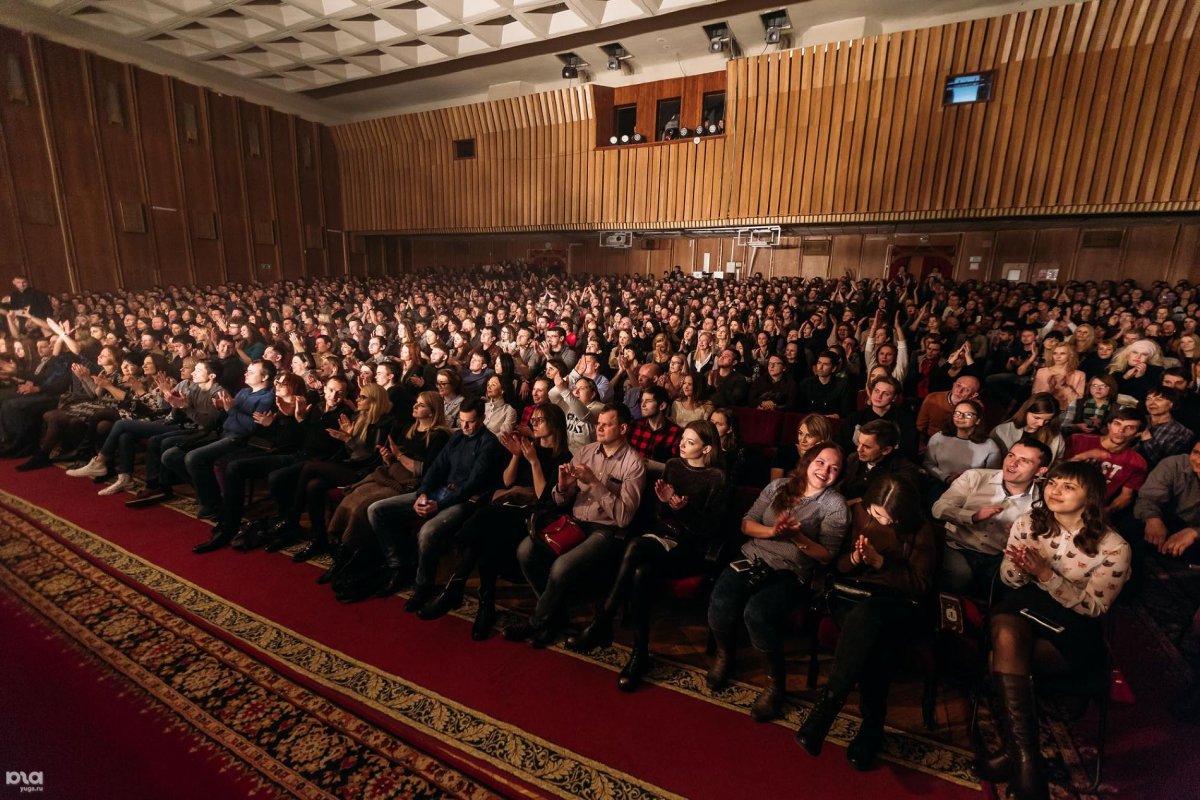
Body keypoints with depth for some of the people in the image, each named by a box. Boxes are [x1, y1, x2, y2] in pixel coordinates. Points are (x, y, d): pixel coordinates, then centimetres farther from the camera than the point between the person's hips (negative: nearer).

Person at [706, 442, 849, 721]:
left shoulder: (835, 505, 3)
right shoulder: (778, 486, 11)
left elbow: (827, 556, -1)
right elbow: (746, 523, 8)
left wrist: (796, 537, -17)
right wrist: (772, 531, -12)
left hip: (792, 573, -2)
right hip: (754, 558, 3)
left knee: (756, 613, -33)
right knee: (721, 605, -27)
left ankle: (776, 681, -4)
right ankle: (725, 654, 9)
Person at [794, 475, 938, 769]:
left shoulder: (923, 531, 2)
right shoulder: (859, 514, 8)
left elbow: (921, 585, -3)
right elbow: (837, 564, 11)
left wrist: (879, 562, -15)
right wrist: (854, 558, -13)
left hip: (898, 603, -2)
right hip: (853, 594, 2)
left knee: (864, 616, -39)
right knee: (873, 645, -34)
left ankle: (825, 707, -35)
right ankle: (872, 726, -22)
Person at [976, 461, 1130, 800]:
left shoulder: (1113, 547, -5)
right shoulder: (1028, 522, 2)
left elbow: (1094, 607, -8)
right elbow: (1009, 581, 7)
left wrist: (1046, 575, -24)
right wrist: (1018, 568, -19)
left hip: (1074, 627, -2)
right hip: (1023, 607, 2)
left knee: (1004, 658, -31)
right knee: (1007, 638, -35)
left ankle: (1013, 749, -12)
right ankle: (1025, 756, -28)